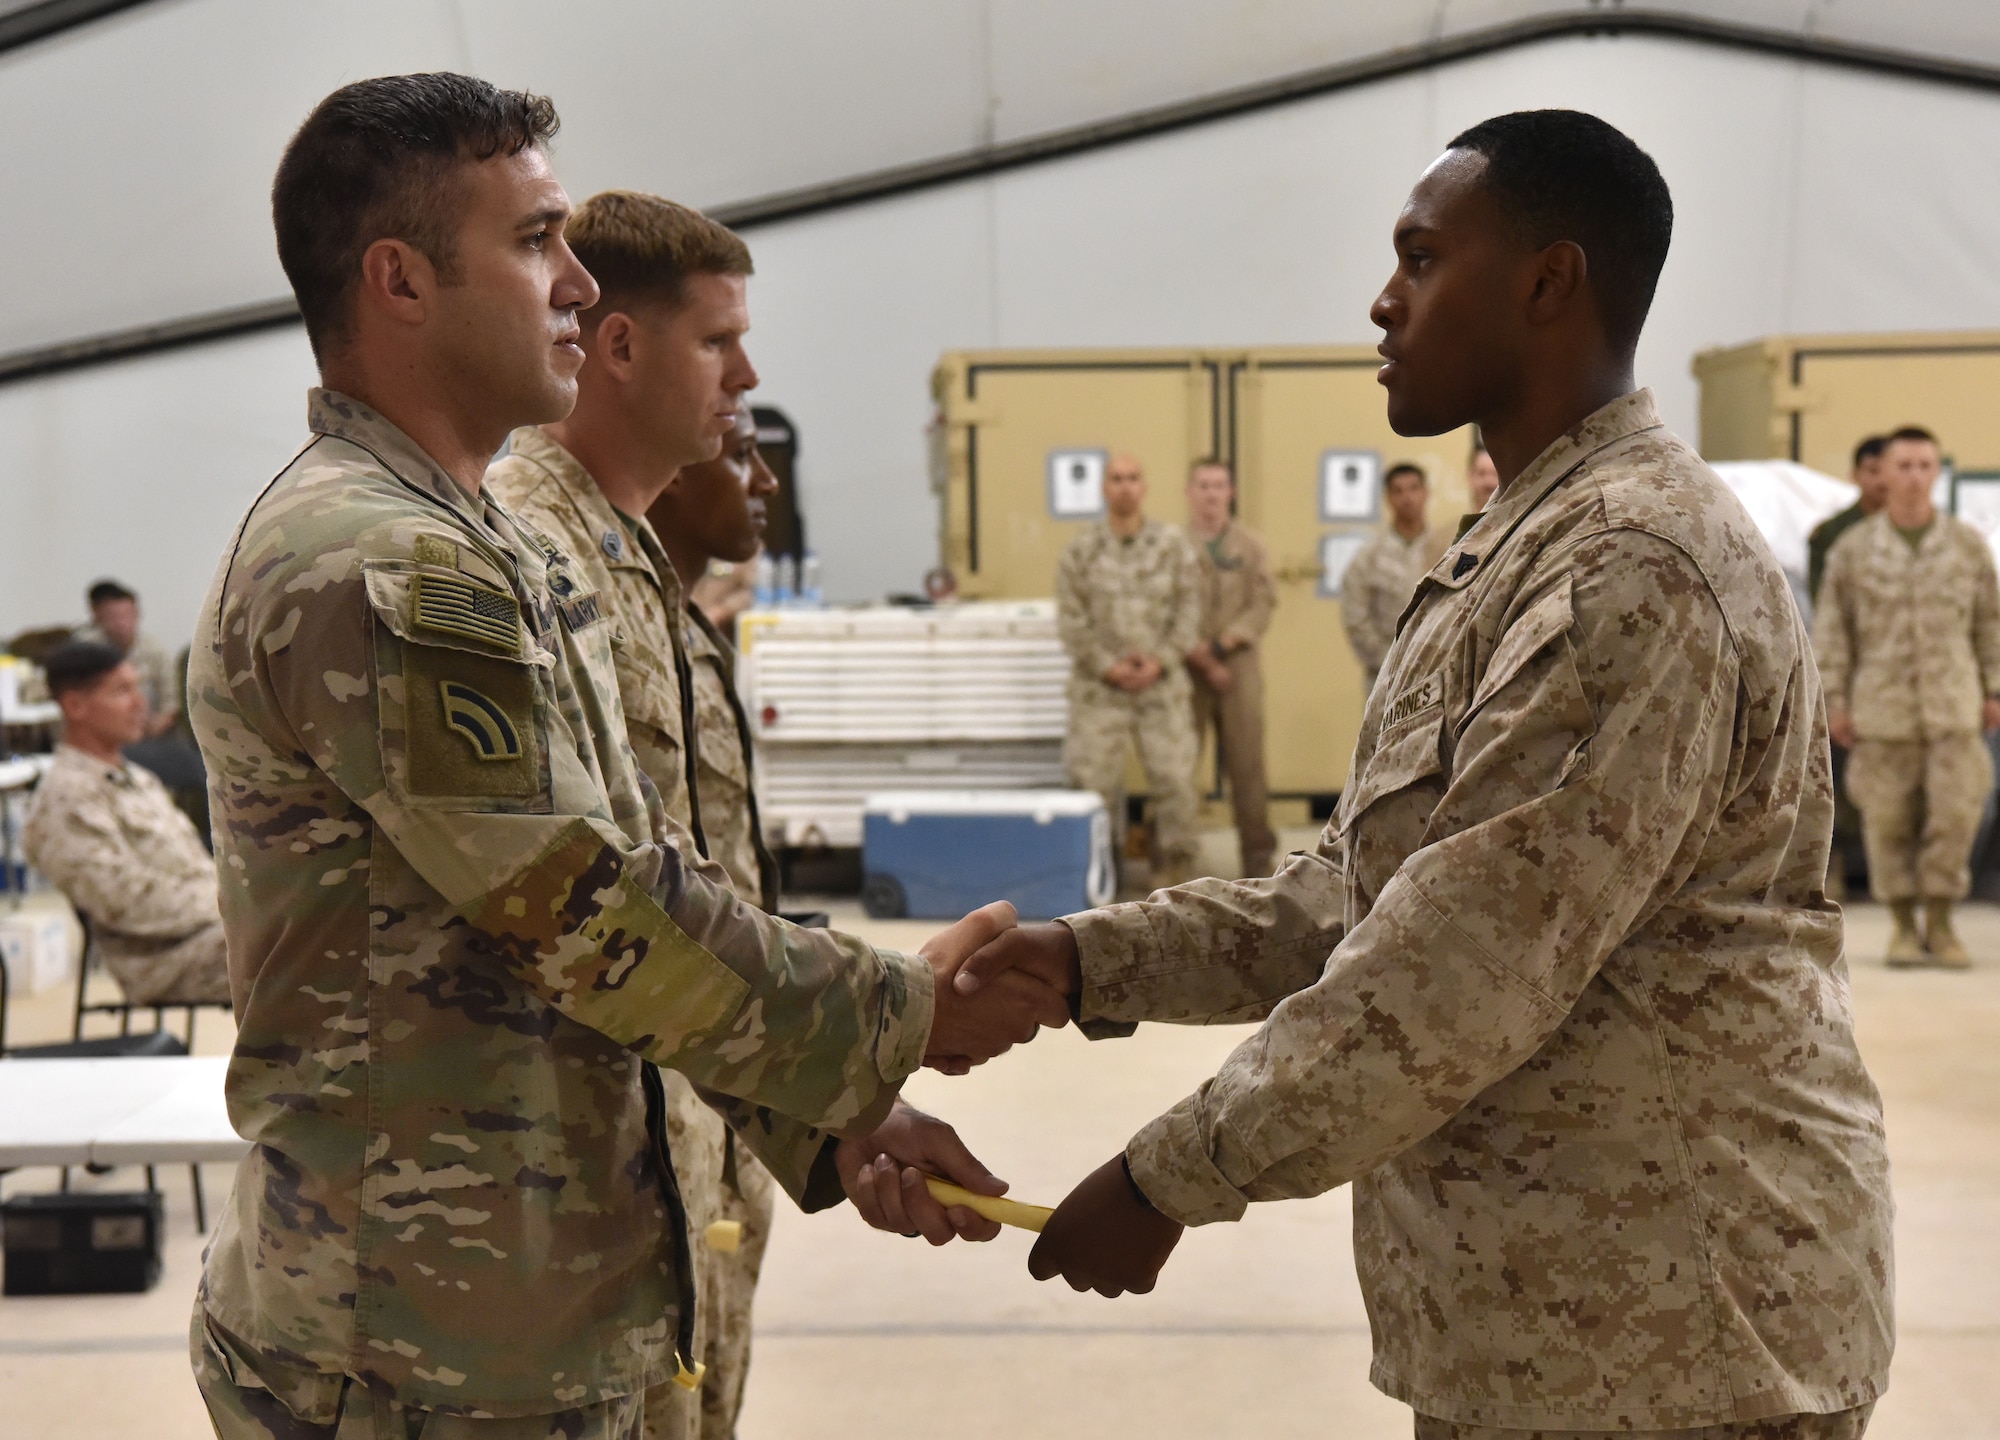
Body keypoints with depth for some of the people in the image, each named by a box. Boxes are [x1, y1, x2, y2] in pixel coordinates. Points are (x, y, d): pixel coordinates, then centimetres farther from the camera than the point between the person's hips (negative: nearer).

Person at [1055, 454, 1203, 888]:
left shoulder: (1173, 545, 3)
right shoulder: (1081, 551, 2)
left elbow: (1189, 608, 2)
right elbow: (1071, 618, -1)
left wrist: (1161, 661, -8)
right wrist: (1107, 665, -9)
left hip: (1162, 680, 0)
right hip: (1100, 685, 0)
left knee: (1174, 776, -1)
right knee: (1094, 776, 0)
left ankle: (1172, 866, 13)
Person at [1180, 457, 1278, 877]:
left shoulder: (1250, 547, 12)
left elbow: (1264, 602, 2)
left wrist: (1222, 644, -11)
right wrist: (1198, 655, -11)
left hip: (1239, 666, 2)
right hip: (1184, 669, -2)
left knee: (1247, 762, 2)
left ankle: (1257, 854, 9)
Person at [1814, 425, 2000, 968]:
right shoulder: (1852, 548, 1)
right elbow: (1831, 627, 3)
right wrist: (1834, 701, -1)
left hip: (1953, 708, 1)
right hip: (1882, 709, -1)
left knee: (1954, 813, -6)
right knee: (1888, 821, 2)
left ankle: (1940, 923, 8)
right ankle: (1904, 927, 16)